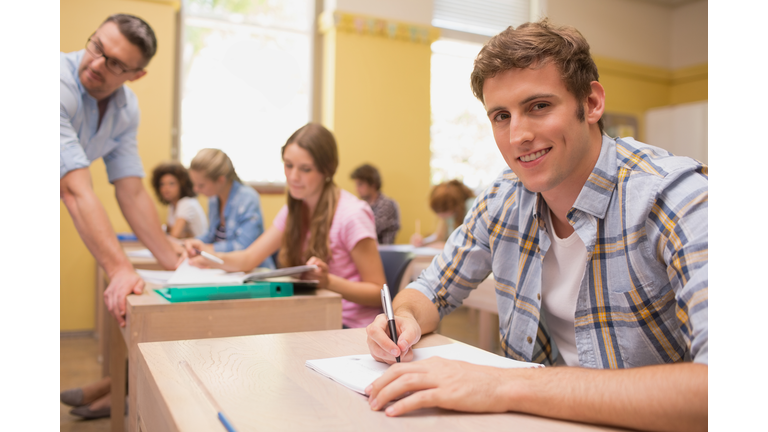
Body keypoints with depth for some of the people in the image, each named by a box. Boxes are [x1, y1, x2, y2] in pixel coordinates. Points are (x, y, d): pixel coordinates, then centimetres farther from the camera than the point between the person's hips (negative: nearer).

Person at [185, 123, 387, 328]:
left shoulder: (352, 215, -17)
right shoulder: (294, 209, 8)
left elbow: (378, 292, -15)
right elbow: (248, 258, 6)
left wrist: (328, 281, -30)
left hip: (351, 327, -6)